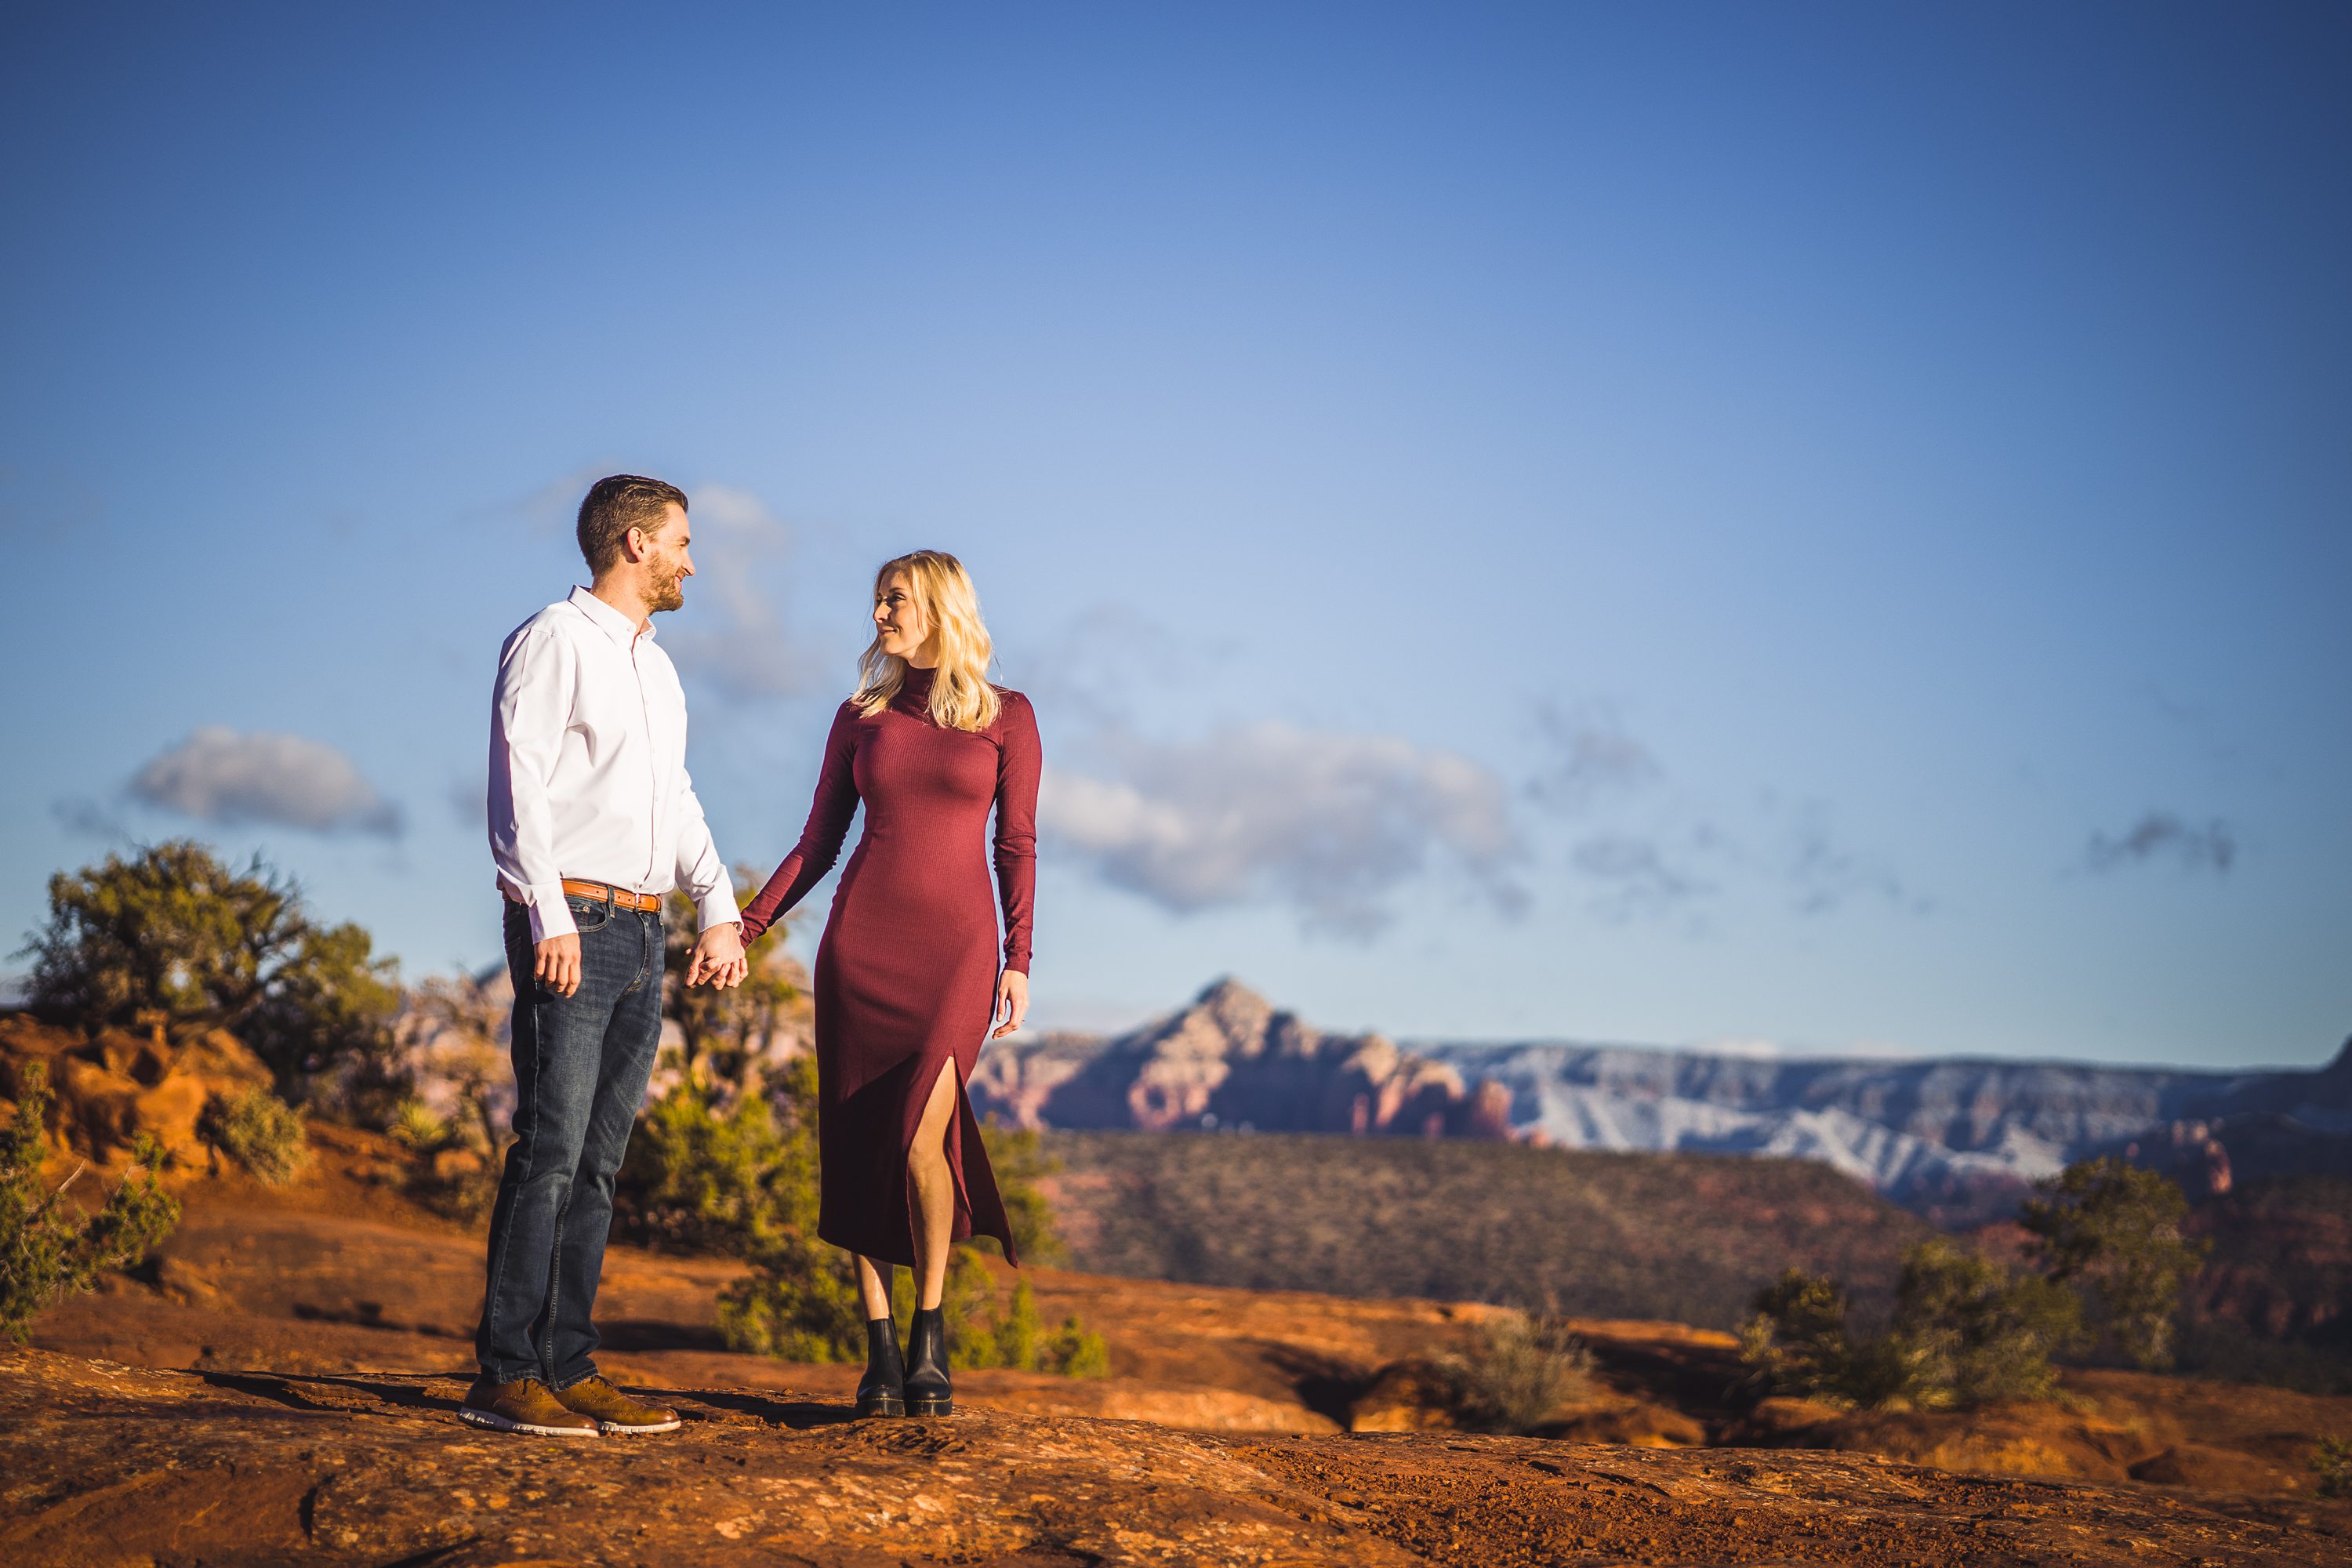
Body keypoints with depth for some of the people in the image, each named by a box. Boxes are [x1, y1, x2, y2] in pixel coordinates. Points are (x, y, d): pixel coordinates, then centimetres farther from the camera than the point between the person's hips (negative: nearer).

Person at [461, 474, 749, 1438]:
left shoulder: (655, 667, 22)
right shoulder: (554, 643, -5)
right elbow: (519, 785, -12)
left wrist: (719, 909, 13)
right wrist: (550, 916, -20)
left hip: (640, 932, 8)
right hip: (572, 927, -8)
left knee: (599, 1160, 7)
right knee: (550, 1152, -11)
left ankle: (568, 1367, 10)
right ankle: (505, 1377, -8)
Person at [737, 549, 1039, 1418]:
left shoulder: (1006, 717, 5)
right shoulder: (861, 717, 11)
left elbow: (1017, 847, 4)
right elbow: (818, 843, 12)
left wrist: (1018, 961, -3)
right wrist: (746, 925, 3)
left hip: (958, 944, -3)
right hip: (863, 940, 3)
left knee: (918, 1138, -17)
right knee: (863, 1149, -1)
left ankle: (929, 1332, 1)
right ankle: (880, 1355, 6)